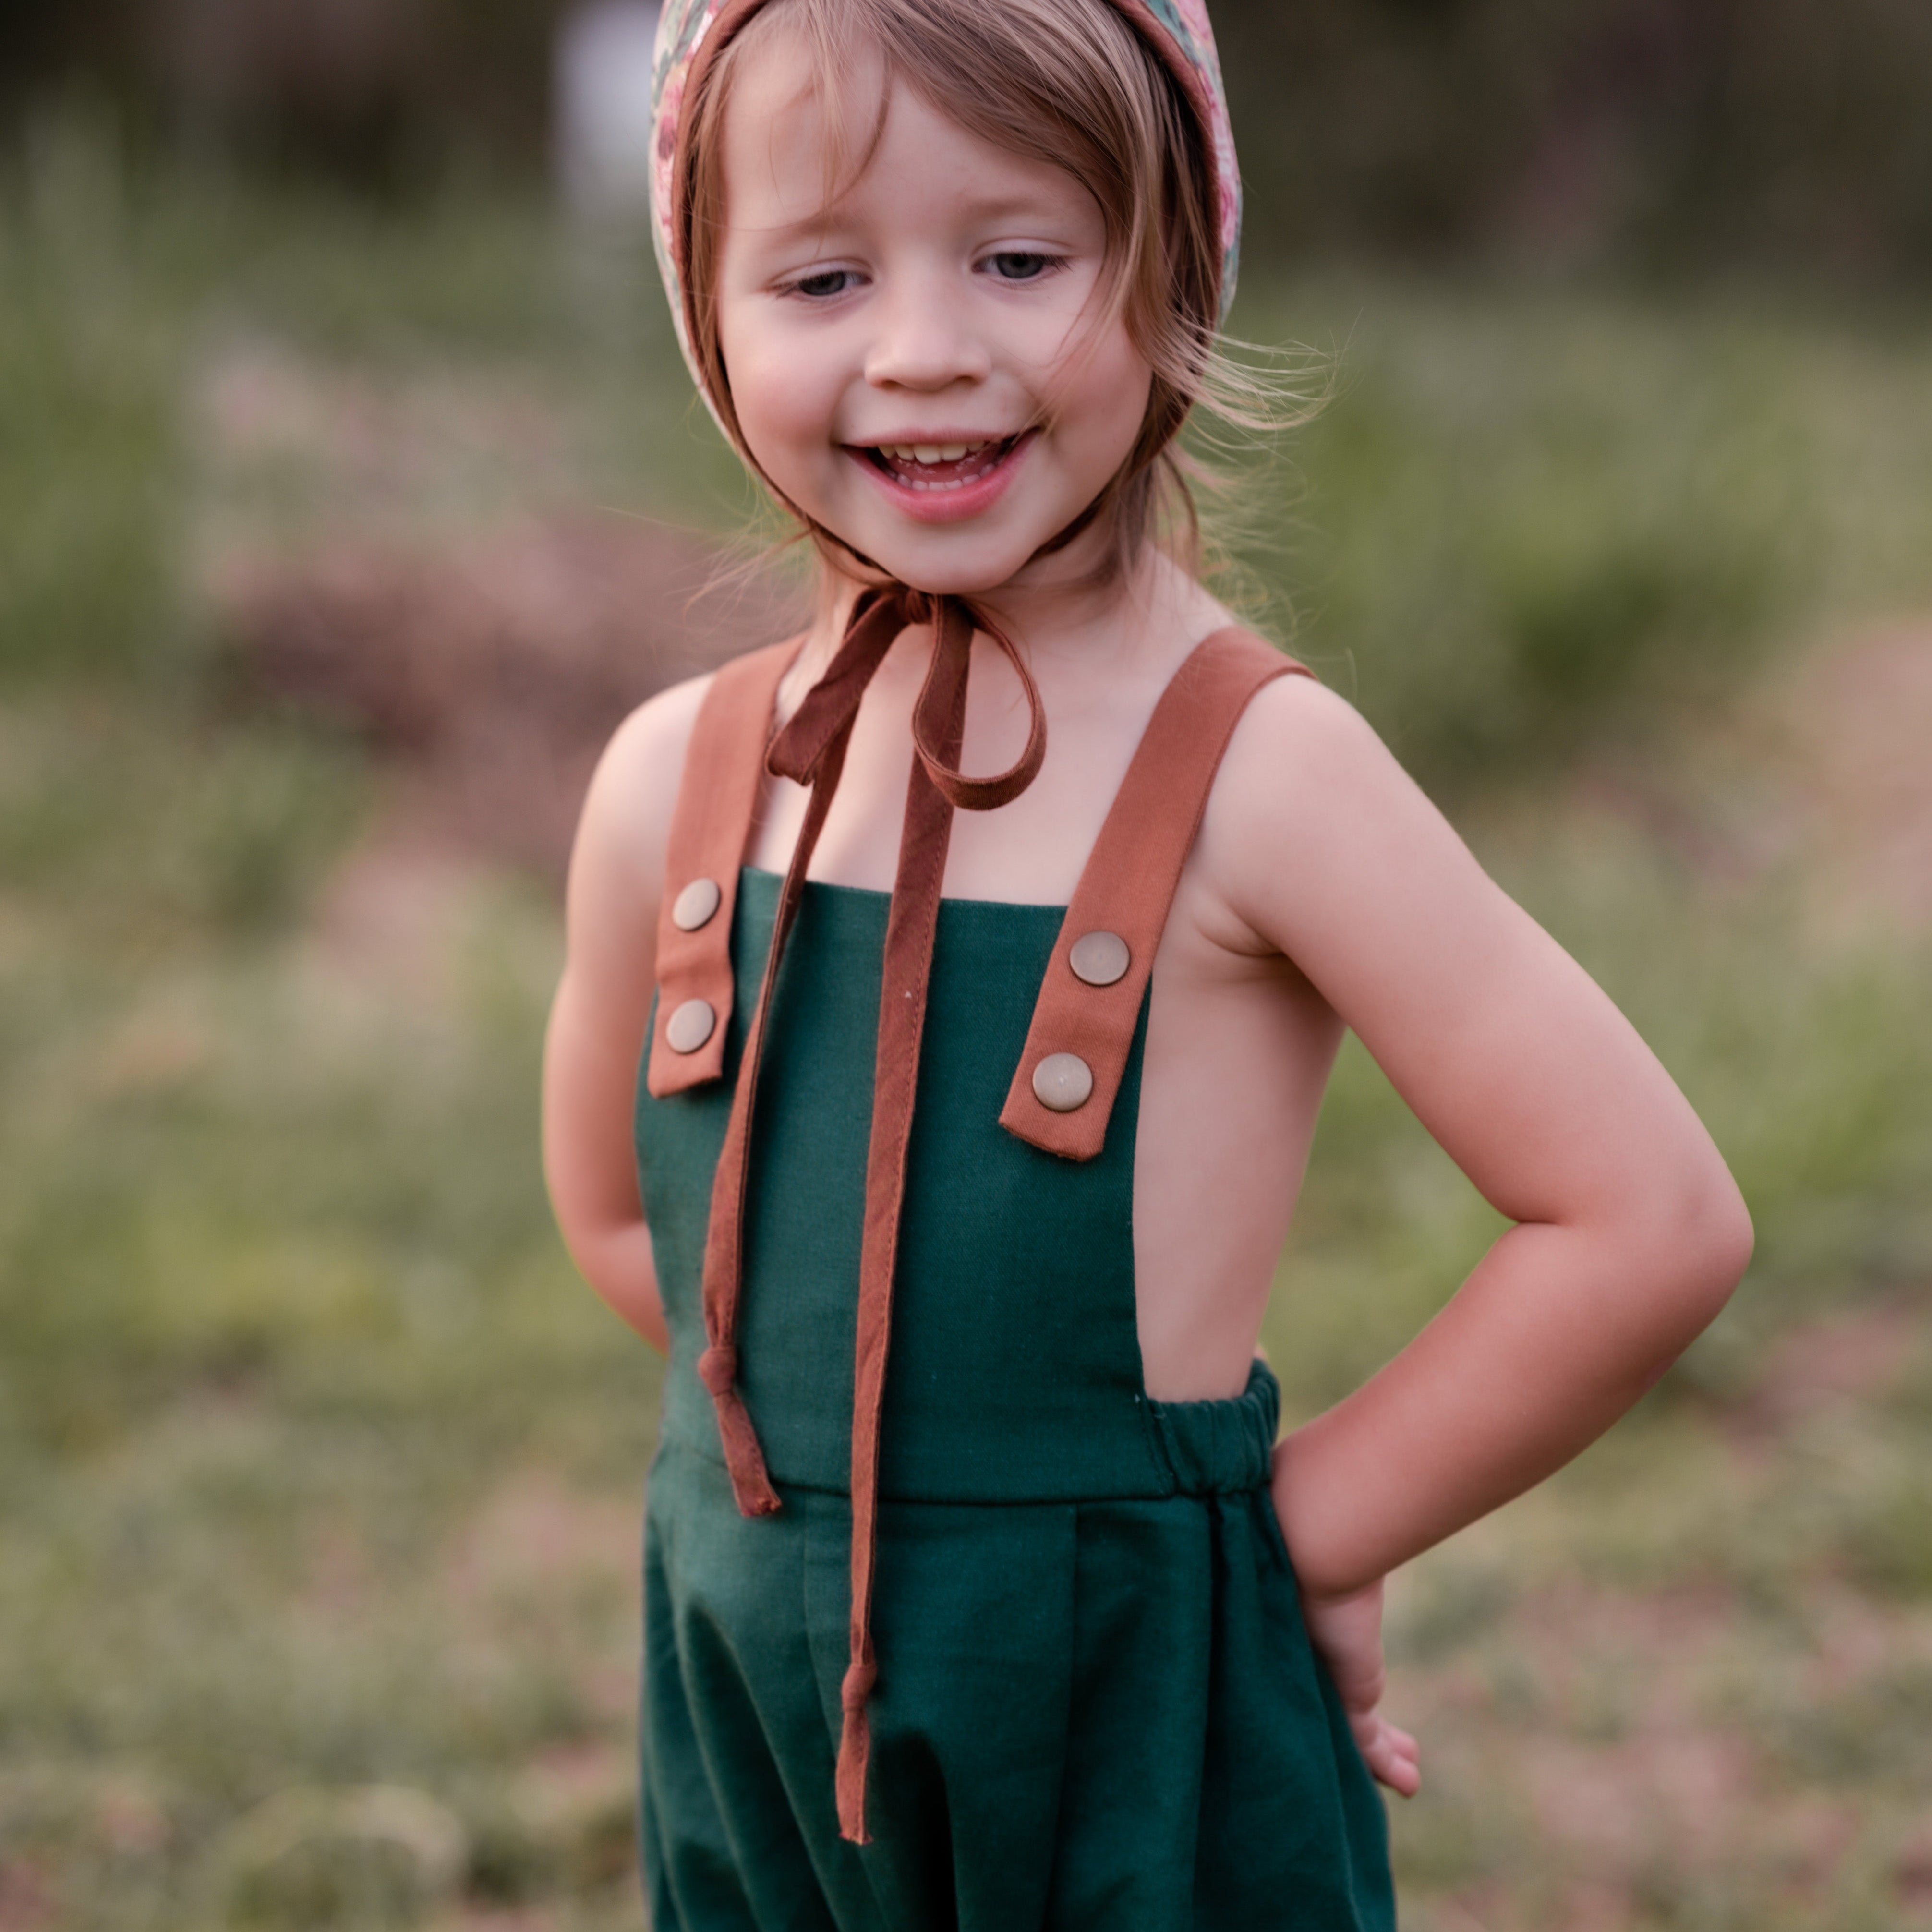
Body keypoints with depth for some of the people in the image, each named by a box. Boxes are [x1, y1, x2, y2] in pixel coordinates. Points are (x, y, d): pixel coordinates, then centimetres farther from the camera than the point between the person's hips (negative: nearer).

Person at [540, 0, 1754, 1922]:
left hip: (1146, 1731, -4)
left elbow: (1649, 1223, -17)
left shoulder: (1251, 772, -16)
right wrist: (855, 1432, 3)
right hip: (750, 1710, 4)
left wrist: (1312, 1528, -10)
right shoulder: (673, 784, -1)